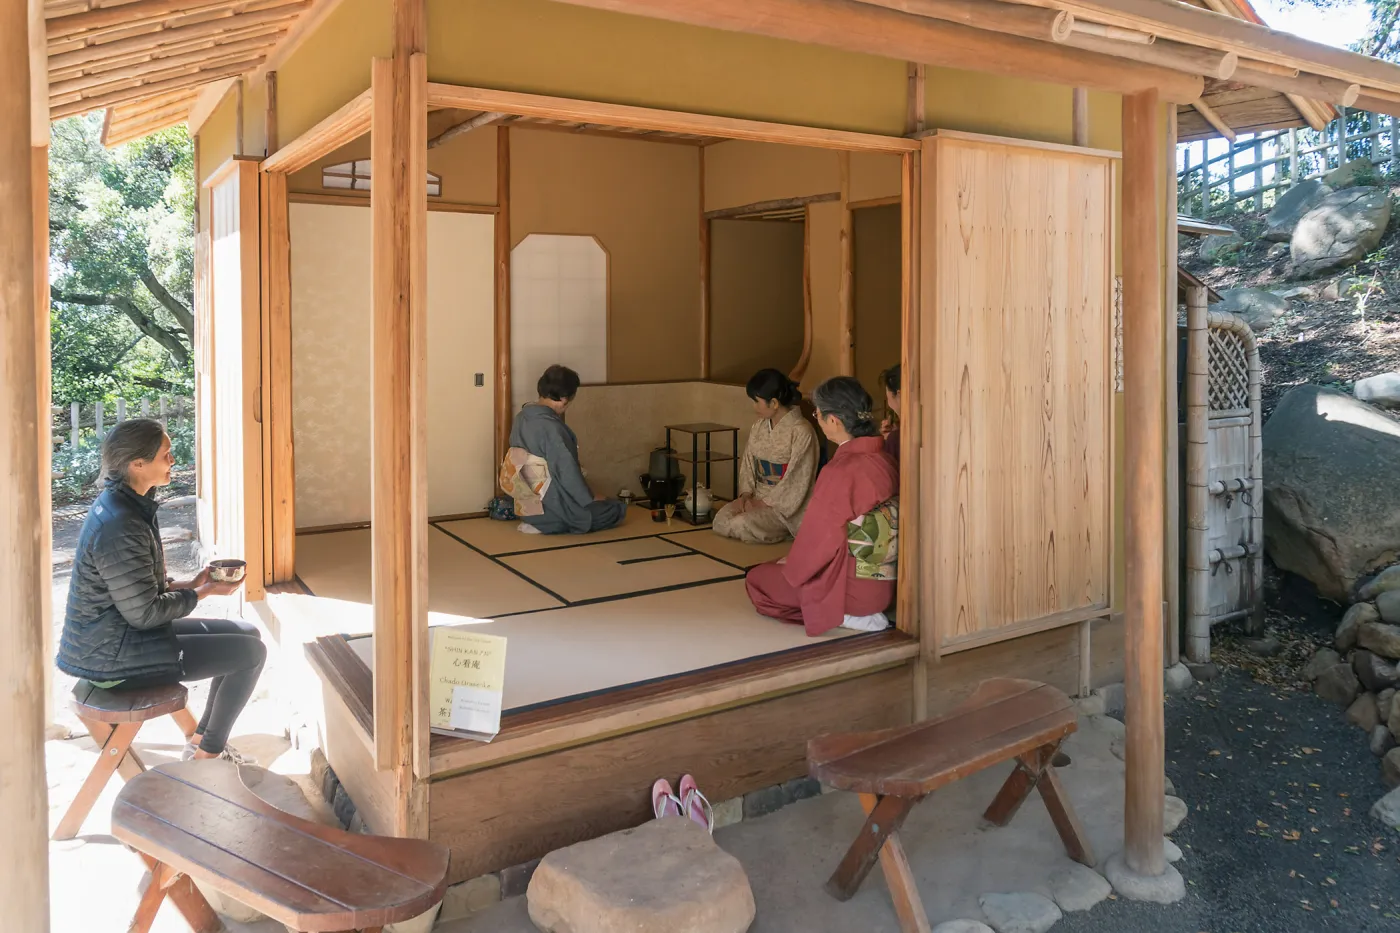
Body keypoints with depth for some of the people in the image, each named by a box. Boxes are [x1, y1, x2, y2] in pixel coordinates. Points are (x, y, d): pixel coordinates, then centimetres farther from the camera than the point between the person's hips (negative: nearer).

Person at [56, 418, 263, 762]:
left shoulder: (125, 503, 5)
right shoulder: (119, 528, -27)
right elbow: (144, 613, -22)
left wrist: (190, 584, 2)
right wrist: (203, 592, -10)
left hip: (119, 634, 10)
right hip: (112, 656, -10)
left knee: (246, 634, 12)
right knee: (251, 652, -10)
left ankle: (201, 742, 21)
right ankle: (208, 755, 9)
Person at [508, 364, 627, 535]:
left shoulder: (522, 416, 1)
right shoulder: (551, 427, -25)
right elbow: (567, 472, -22)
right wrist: (590, 498, -7)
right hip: (550, 506, -10)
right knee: (618, 508, 4)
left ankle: (537, 521, 16)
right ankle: (545, 524, 0)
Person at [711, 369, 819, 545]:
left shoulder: (801, 432, -17)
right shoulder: (758, 427, 5)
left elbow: (796, 482, -17)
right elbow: (748, 464, 11)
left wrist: (765, 503, -17)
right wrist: (746, 494, -6)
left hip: (786, 505, -7)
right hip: (757, 499, 7)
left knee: (742, 525, -27)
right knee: (721, 521, -16)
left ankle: (783, 530, 1)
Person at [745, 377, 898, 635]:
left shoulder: (841, 471, -27)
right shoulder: (885, 461, -3)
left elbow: (819, 536, -17)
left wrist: (792, 566, 5)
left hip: (852, 586, -9)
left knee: (757, 579, 10)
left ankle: (843, 614, -1)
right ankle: (862, 611, 14)